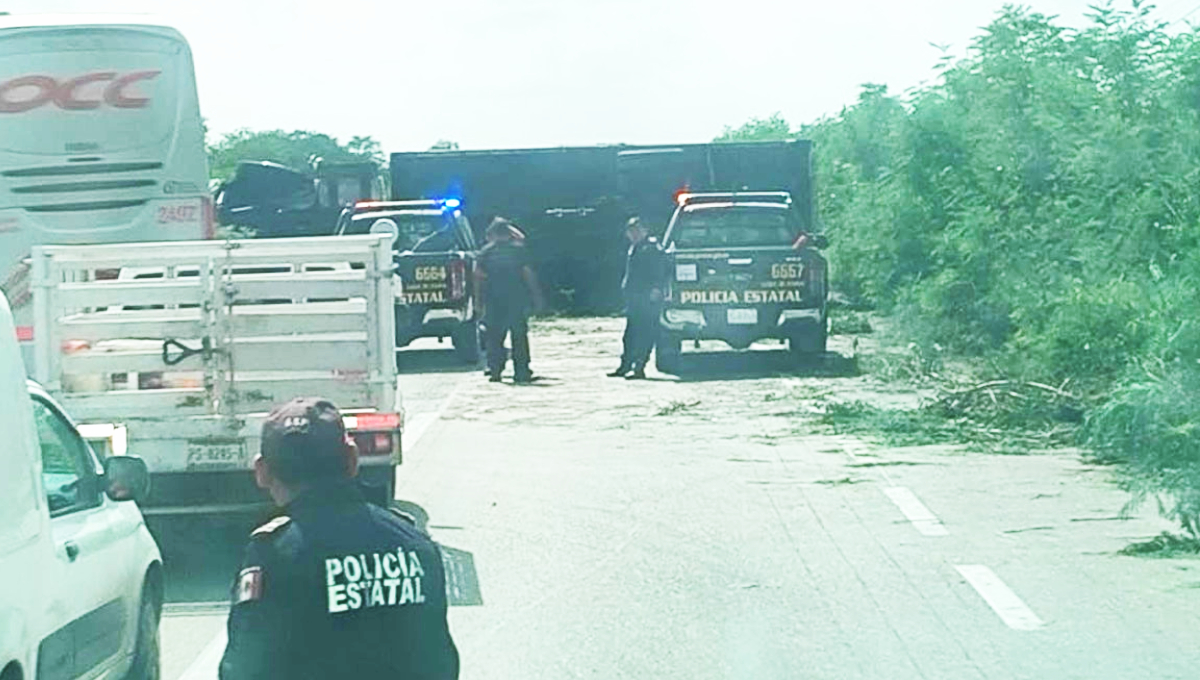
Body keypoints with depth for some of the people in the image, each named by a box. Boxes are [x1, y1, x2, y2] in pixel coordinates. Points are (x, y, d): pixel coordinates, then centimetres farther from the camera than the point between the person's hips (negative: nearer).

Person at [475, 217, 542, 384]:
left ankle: (495, 370, 0)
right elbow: (528, 273, -3)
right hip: (516, 299, -1)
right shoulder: (518, 249, 0)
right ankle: (521, 372, 1)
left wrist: (479, 298, 7)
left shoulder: (486, 251, 2)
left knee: (494, 337, 7)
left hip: (494, 301, 1)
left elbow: (479, 276, 0)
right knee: (519, 336, 4)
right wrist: (536, 295, 3)